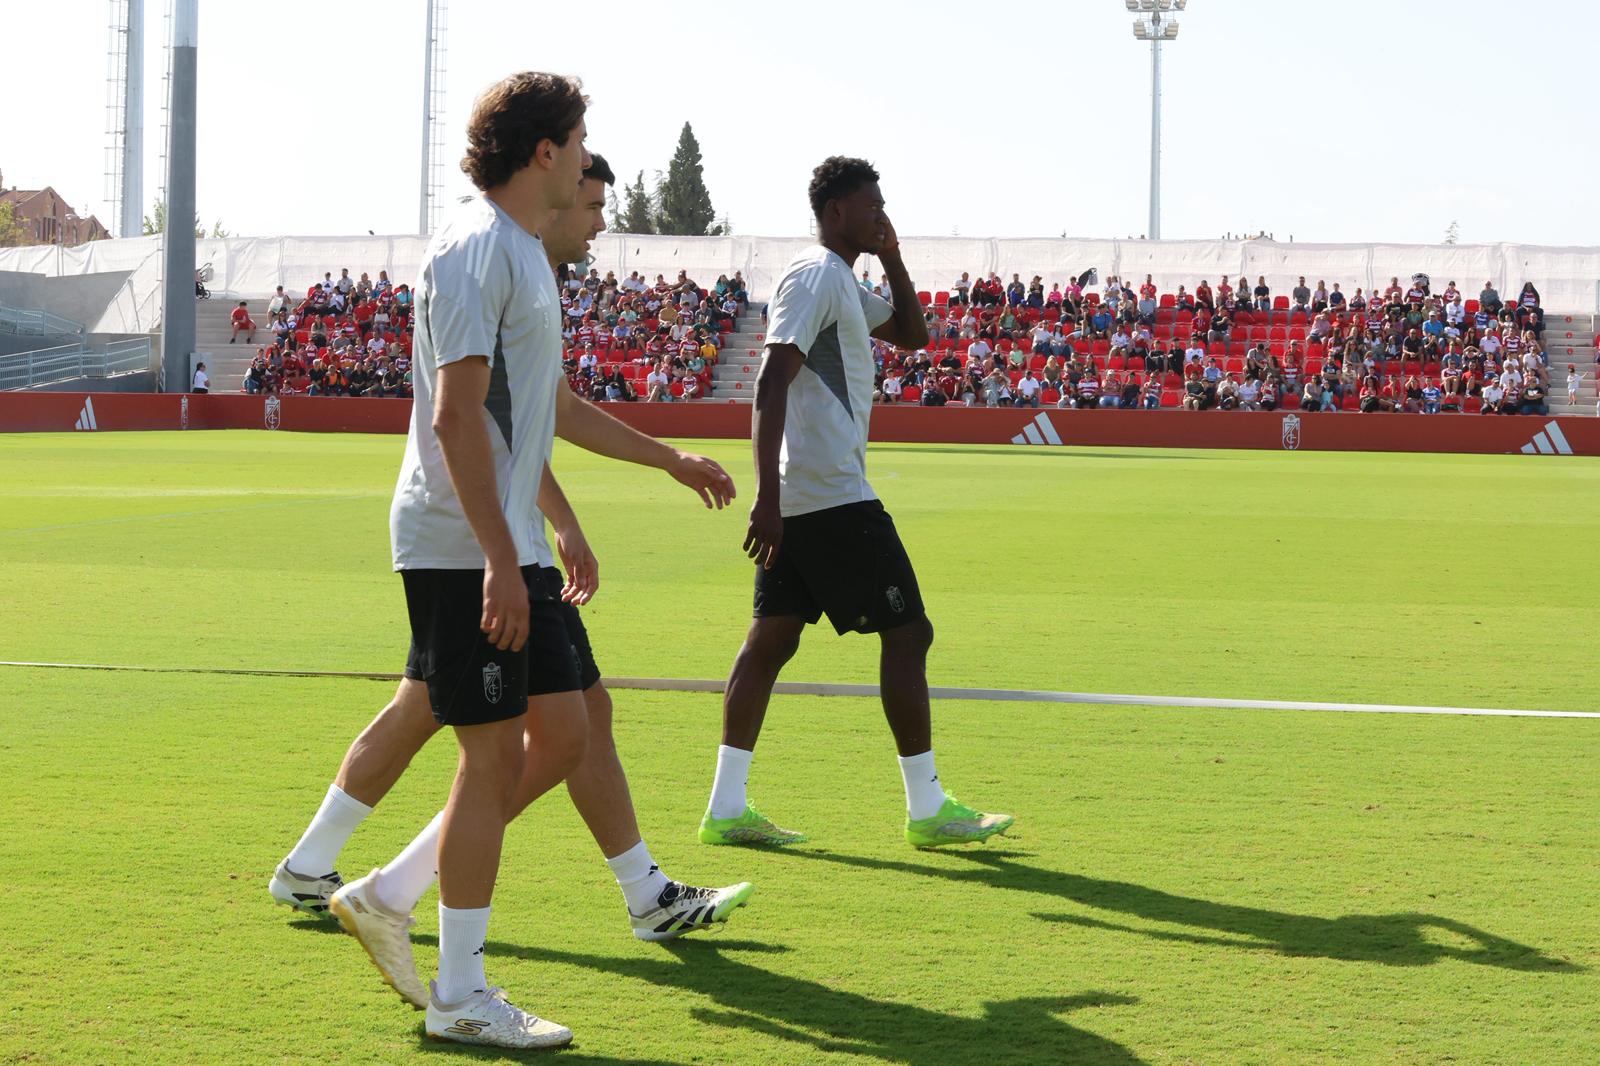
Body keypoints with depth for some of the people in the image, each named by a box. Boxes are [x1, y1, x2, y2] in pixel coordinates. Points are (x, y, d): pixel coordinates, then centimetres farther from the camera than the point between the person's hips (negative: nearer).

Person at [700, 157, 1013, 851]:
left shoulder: (843, 283, 20)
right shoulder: (815, 275, -11)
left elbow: (913, 334, 32)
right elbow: (771, 383, -20)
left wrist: (892, 259, 18)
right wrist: (767, 499, -27)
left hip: (797, 504, 10)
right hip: (835, 500, -10)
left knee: (772, 636, 6)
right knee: (907, 632, -4)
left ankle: (727, 807, 4)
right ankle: (926, 808, 0)